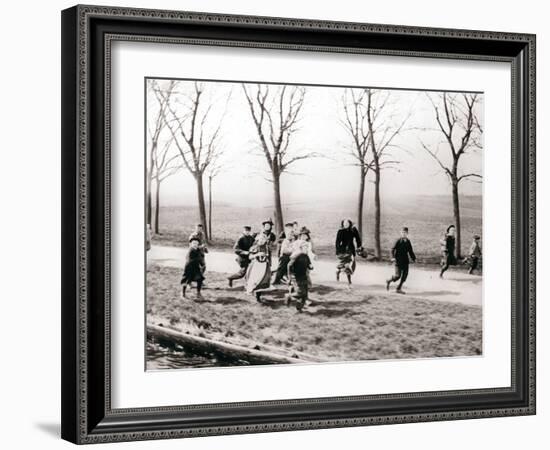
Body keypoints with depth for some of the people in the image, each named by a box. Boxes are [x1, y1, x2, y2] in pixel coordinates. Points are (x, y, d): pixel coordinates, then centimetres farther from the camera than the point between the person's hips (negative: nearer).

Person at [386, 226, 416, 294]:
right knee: (398, 275, -9)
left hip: (405, 261, 6)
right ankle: (388, 281, 21)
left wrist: (414, 258, 11)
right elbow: (392, 249, -12)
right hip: (398, 261, -6)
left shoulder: (408, 241, 8)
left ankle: (398, 288, 10)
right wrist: (393, 257, -25)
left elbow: (410, 251, 19)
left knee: (405, 274, -1)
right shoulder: (398, 241, -8)